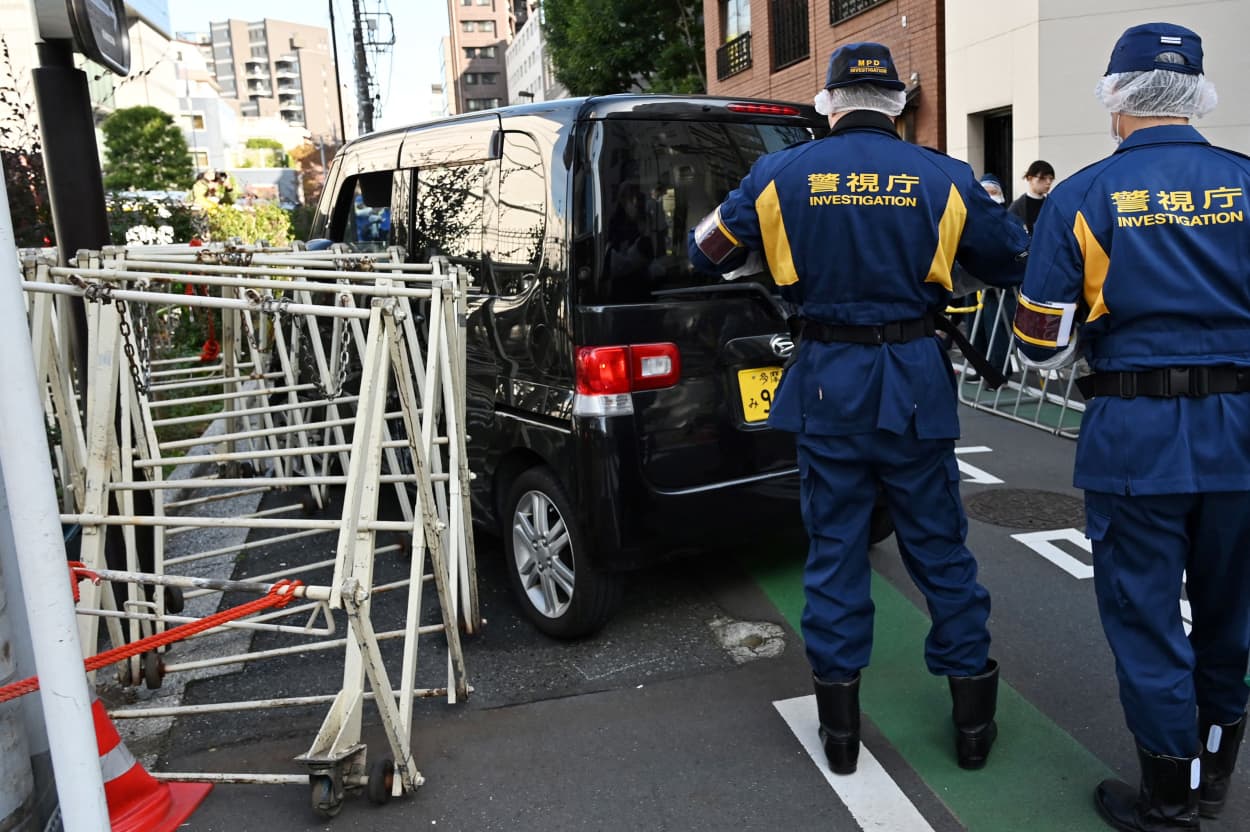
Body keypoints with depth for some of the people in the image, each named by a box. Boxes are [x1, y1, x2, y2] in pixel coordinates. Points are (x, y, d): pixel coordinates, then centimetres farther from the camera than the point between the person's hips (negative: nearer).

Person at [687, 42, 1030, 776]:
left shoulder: (780, 175, -2)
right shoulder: (943, 178, -2)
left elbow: (708, 253, 7)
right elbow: (1015, 261, 9)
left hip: (828, 383, 0)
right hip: (916, 380, 0)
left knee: (835, 550, 10)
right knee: (940, 547, 13)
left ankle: (840, 727, 20)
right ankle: (974, 715, 25)